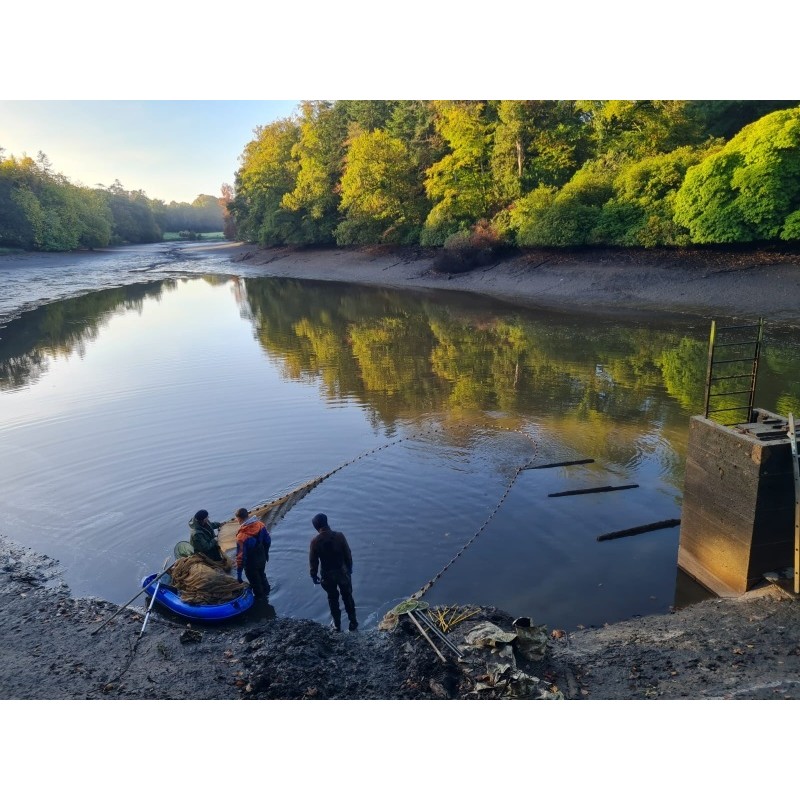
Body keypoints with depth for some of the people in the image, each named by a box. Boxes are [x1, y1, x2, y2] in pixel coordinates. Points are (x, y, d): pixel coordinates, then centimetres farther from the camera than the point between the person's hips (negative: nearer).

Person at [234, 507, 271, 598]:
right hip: (262, 559, 6)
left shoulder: (241, 536, -34)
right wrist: (266, 553, 17)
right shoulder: (260, 525, -17)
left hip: (251, 564, -6)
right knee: (262, 576, 32)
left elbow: (241, 557, -29)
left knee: (255, 583, 20)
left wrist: (239, 574, -18)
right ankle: (266, 593, 54)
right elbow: (268, 540, -2)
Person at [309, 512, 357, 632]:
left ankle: (337, 624, 31)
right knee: (347, 597, 19)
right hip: (342, 572, 0)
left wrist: (313, 575, 8)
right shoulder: (339, 536, -16)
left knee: (333, 599, 20)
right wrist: (349, 568, 9)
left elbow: (313, 561, -8)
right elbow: (348, 554, -7)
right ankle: (353, 622, 29)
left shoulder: (315, 541, -17)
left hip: (327, 575, 0)